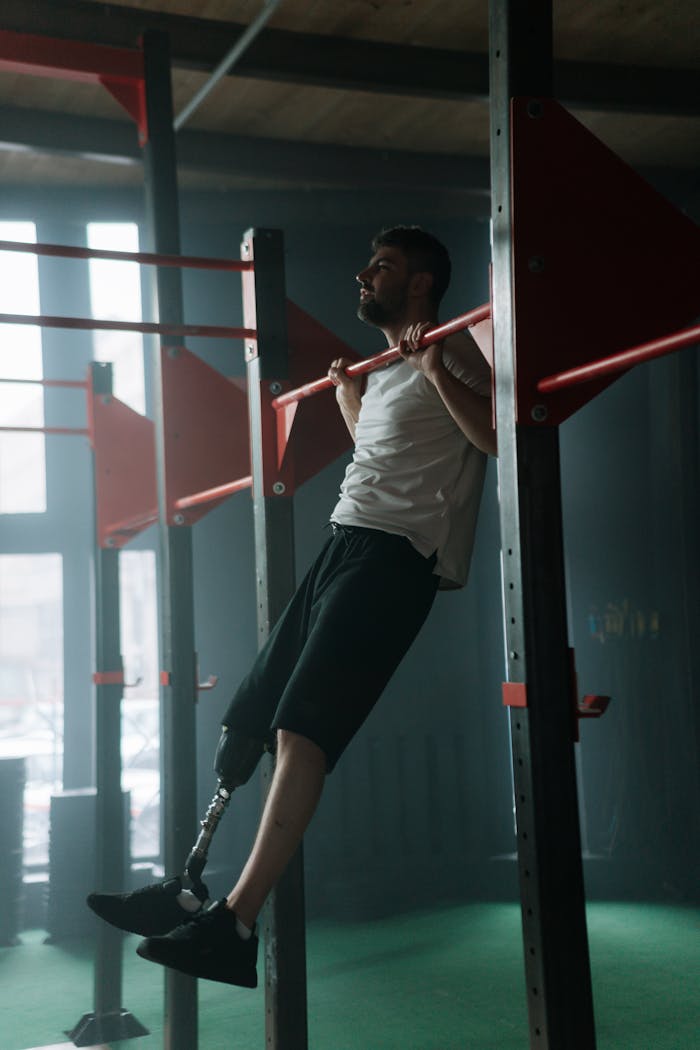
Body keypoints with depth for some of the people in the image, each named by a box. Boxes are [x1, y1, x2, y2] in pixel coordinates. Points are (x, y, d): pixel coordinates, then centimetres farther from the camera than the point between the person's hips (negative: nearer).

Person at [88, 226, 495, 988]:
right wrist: (345, 390, 43)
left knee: (302, 731, -22)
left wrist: (436, 370, -20)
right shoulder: (385, 373, 27)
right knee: (247, 724, 5)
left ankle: (234, 927, -24)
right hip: (345, 544, 9)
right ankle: (186, 892, 12)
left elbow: (500, 438, -17)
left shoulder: (453, 356, 1)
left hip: (395, 555, -9)